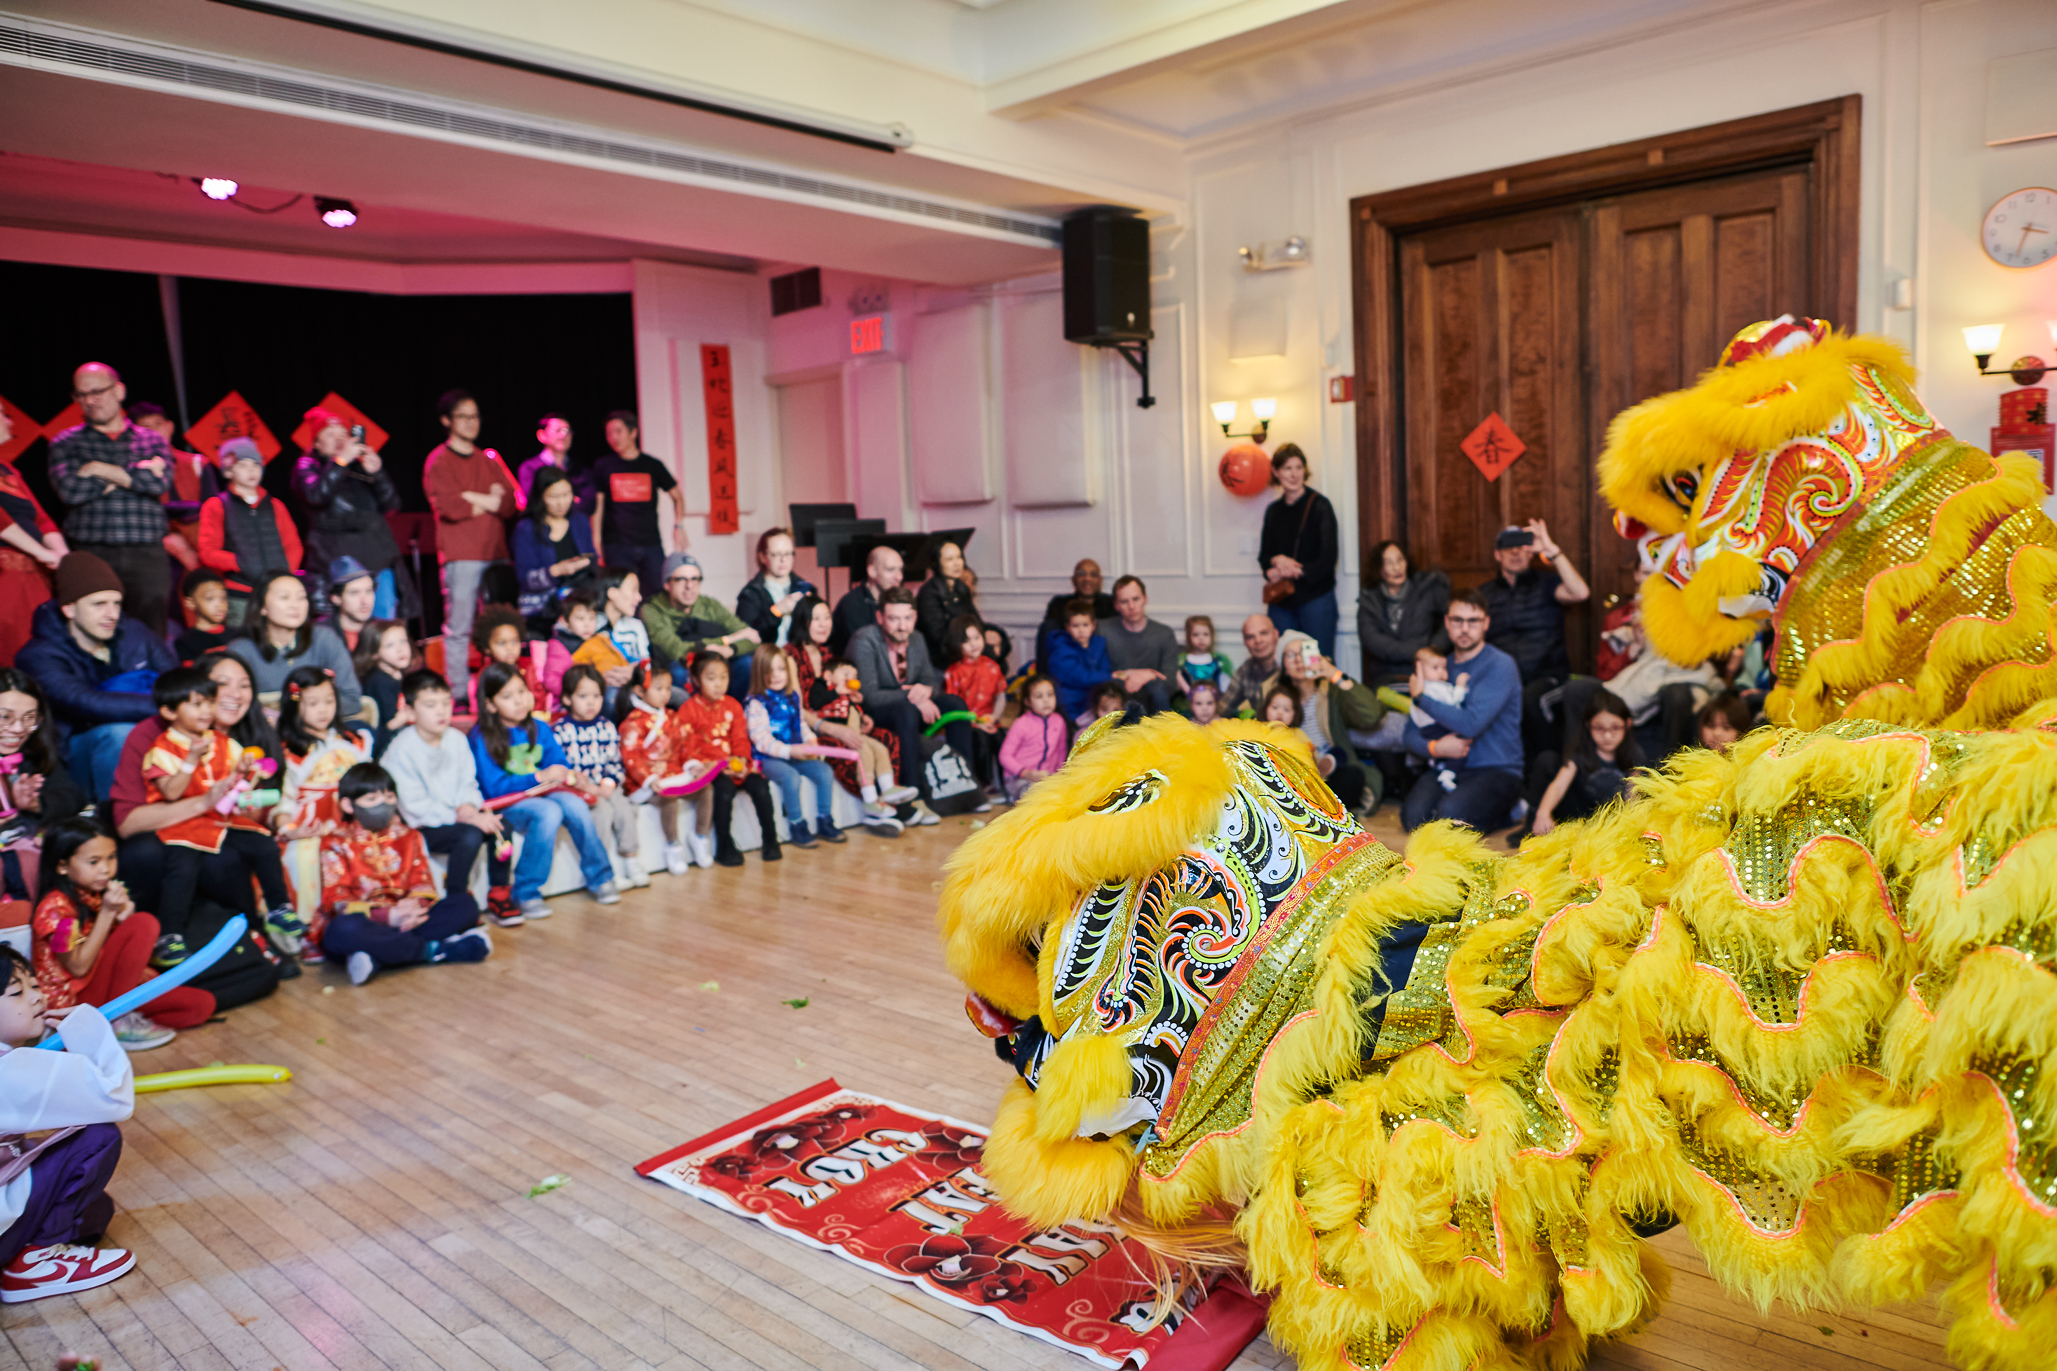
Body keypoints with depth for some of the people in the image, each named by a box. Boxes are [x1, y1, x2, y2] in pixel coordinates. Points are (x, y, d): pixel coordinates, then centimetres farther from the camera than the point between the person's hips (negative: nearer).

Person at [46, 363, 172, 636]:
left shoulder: (151, 441, 13)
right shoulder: (66, 443, 11)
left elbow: (160, 483, -6)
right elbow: (70, 490, -7)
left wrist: (101, 469, -3)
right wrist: (134, 474, -3)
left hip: (147, 556, 1)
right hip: (93, 555, 0)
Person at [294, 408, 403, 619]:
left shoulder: (362, 463, 15)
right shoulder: (307, 465, 7)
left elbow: (391, 504, 7)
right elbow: (316, 495, -14)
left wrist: (376, 473, -7)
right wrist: (341, 460, -15)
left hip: (377, 556, 4)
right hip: (338, 560, -4)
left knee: (386, 624, -1)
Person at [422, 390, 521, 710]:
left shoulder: (489, 459, 17)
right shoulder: (439, 461, 1)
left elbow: (512, 503, 6)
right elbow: (450, 507, -12)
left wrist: (474, 501, -9)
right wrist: (490, 501, -1)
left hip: (496, 552, 5)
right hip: (461, 555, -5)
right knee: (459, 627, -5)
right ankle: (459, 694, -1)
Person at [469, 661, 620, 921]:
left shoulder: (540, 730, 9)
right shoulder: (482, 738, -8)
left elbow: (558, 763, 12)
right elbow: (494, 787, -14)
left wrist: (570, 776, -12)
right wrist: (540, 777, -20)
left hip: (541, 795, 5)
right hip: (506, 804, -5)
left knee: (574, 804, -27)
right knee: (549, 812, -34)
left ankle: (600, 878, -10)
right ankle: (526, 894, -25)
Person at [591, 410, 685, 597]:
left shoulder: (652, 465, 7)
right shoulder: (603, 466, 6)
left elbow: (677, 495, 17)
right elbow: (597, 505, 7)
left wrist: (679, 526, 4)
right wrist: (596, 542, 1)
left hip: (651, 544, 1)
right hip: (617, 545, -1)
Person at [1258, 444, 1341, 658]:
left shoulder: (1319, 505, -3)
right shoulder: (1273, 510, 12)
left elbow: (1327, 558, -7)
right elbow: (1264, 556, 12)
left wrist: (1295, 571, -11)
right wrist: (1277, 560, -10)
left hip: (1315, 598, -4)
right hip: (1281, 601, 4)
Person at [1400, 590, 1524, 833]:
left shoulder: (1500, 666, -7)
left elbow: (1471, 724, -20)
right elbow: (1411, 733, 10)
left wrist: (1421, 696, -8)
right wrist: (1434, 748, -14)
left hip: (1496, 770, -4)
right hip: (1448, 768, 4)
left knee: (1451, 813, -32)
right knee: (1413, 816, -26)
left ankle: (1503, 811, 0)